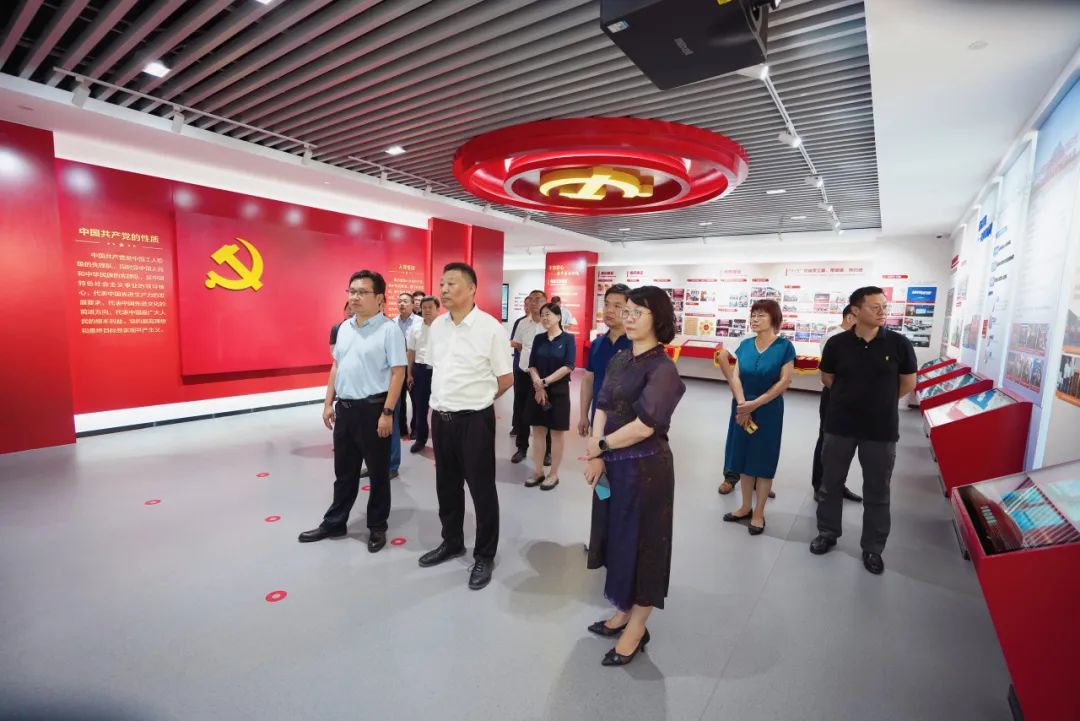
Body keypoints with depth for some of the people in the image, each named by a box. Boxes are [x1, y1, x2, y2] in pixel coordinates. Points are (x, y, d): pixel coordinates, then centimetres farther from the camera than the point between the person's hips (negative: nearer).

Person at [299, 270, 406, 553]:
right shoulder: (344, 327, 10)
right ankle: (334, 523, 35)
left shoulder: (389, 329, -12)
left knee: (378, 472, 8)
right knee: (343, 471, 19)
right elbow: (336, 366, 17)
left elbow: (398, 373, -15)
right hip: (344, 408, 7)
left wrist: (387, 412, -18)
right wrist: (328, 403, 14)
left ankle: (377, 527, 24)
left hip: (373, 409, -7)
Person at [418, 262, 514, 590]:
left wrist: (474, 400, 3)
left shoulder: (490, 328, -14)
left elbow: (507, 378, -7)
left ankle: (484, 556, 26)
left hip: (474, 420, -6)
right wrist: (436, 406, 15)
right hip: (440, 418, 6)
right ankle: (452, 542, 41)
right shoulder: (437, 325, 5)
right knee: (447, 486, 20)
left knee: (481, 490, 7)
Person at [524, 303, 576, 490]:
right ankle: (538, 471, 21)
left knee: (557, 433, 5)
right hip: (538, 390, 4)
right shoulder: (539, 339, 7)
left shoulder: (568, 339, -5)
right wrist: (538, 385, -13)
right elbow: (532, 365, 3)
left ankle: (554, 474, 17)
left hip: (559, 391, -4)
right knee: (538, 431, 9)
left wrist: (545, 381, -16)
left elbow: (568, 367, -13)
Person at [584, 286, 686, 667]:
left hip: (645, 467, -7)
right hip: (613, 464, 7)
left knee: (641, 542, 8)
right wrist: (596, 457, -11)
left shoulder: (662, 368, -16)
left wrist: (601, 446, -11)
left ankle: (637, 628, 29)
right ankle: (624, 612, 40)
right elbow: (602, 407, 1)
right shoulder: (619, 359, 6)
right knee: (618, 537, 18)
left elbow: (645, 425, -22)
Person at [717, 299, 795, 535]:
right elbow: (735, 376, -1)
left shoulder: (785, 346, -8)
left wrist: (755, 404, -15)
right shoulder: (745, 344, 3)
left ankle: (759, 513, 18)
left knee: (763, 461, 5)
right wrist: (742, 405, -14)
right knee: (744, 457, 11)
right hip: (742, 409, 4)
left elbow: (784, 382, -12)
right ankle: (746, 507, 26)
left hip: (768, 411, -4)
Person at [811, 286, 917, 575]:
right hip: (839, 425, 1)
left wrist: (880, 402, 11)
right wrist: (852, 398, 9)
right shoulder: (837, 343, -7)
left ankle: (873, 548, 27)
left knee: (877, 492, 10)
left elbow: (908, 383, 5)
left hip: (882, 429, 0)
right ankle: (827, 533, 32)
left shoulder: (899, 343, -7)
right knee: (831, 483, 13)